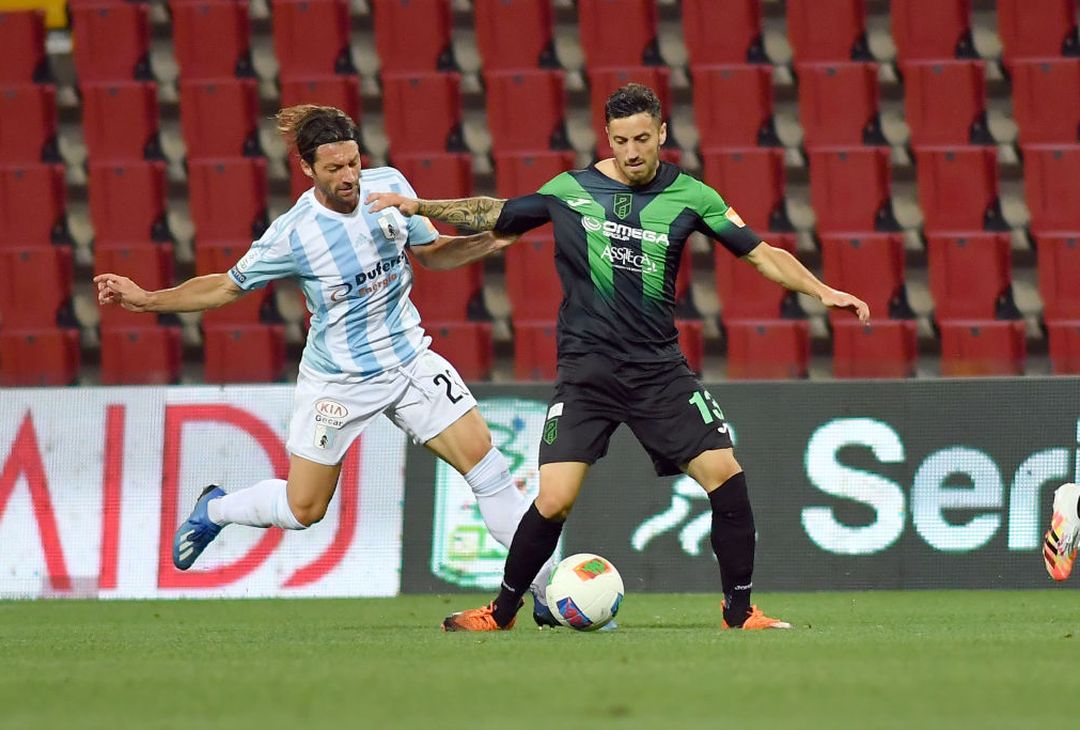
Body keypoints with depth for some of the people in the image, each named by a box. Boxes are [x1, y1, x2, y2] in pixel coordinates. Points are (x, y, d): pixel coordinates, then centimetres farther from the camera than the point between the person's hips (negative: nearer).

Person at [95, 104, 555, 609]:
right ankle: (214, 510, 35)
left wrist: (487, 242, -9)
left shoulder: (389, 185, -8)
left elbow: (430, 252, 8)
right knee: (302, 510, 3)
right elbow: (226, 287, -4)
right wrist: (146, 300, -12)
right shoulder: (292, 234, -19)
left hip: (408, 359, 3)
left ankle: (544, 587, -2)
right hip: (336, 379, -3)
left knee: (483, 459, -10)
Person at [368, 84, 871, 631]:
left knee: (725, 475, -10)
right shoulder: (570, 190, 2)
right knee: (554, 501, -12)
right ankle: (501, 611, 10)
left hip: (659, 369, 1)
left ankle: (739, 611, 6)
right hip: (584, 370, -1)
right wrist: (422, 207, 11)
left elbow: (761, 253, 4)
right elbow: (495, 216, 17)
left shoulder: (689, 196, 1)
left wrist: (822, 291, -8)